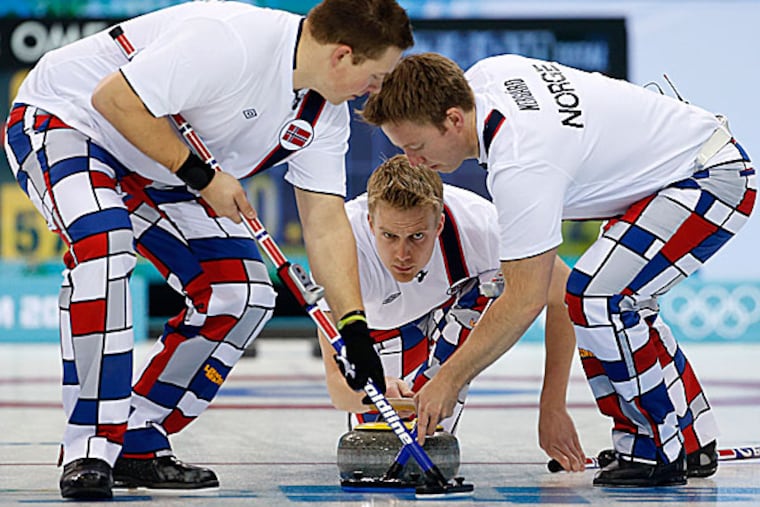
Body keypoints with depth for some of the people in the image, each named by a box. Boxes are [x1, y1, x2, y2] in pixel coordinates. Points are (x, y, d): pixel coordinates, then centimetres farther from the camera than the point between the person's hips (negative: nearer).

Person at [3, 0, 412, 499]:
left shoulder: (325, 112, -5)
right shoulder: (230, 43, -33)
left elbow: (326, 221, -2)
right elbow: (115, 99, -31)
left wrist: (356, 330, -8)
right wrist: (200, 174, -26)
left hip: (154, 171, 9)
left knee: (244, 293, -2)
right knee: (106, 243, -36)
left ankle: (136, 445, 6)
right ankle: (89, 450, -27)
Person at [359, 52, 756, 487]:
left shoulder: (521, 167, -30)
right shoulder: (483, 76, -5)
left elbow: (525, 300, -26)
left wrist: (449, 380, -19)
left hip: (717, 176, -11)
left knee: (597, 297, -22)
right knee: (620, 303, 16)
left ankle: (662, 451, -9)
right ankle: (694, 445, 22)